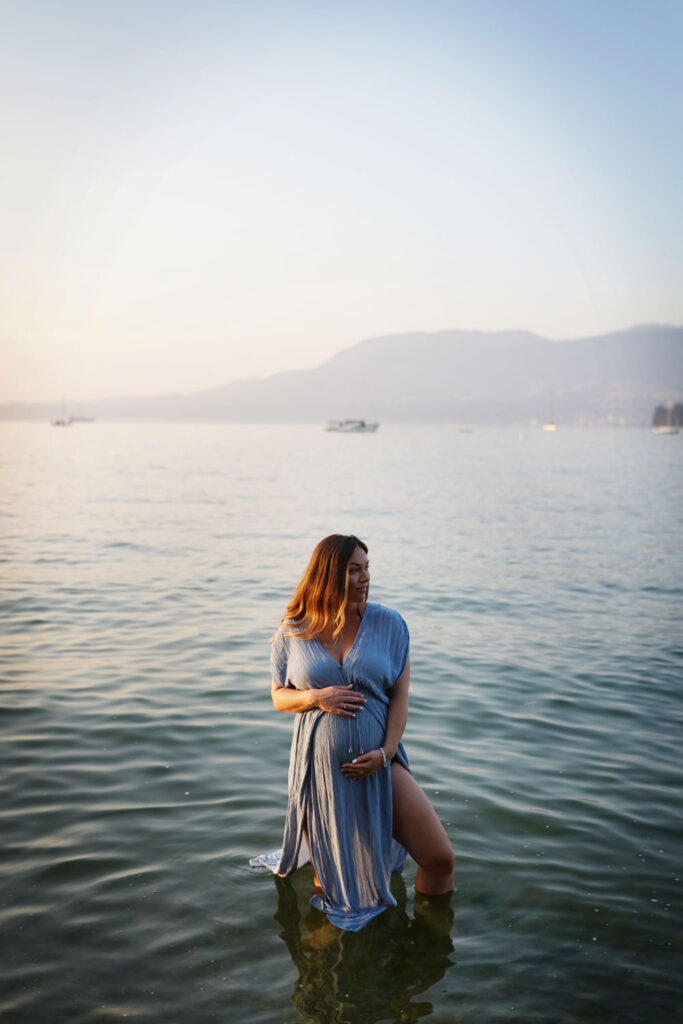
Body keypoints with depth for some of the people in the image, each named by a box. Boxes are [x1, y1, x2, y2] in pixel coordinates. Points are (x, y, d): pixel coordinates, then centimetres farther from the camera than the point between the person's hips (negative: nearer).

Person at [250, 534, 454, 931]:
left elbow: (401, 694, -1)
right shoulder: (292, 633, -2)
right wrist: (315, 697, -15)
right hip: (321, 769, 0)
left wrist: (385, 753, -13)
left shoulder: (389, 624, -2)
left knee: (440, 860, -5)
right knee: (330, 889, 10)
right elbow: (279, 696, 7)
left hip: (379, 763, 1)